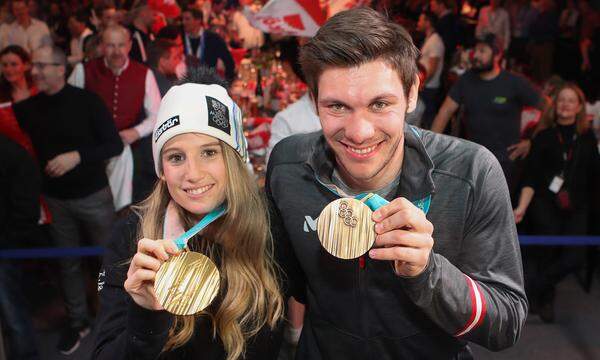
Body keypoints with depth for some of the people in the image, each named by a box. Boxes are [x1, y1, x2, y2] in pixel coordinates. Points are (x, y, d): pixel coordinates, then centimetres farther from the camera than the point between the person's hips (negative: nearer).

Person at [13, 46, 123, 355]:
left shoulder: (86, 100, -13)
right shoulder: (26, 108, -2)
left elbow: (114, 145, -14)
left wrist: (77, 156, -25)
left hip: (93, 194, -3)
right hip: (54, 199, 3)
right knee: (67, 264, 15)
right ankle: (77, 321, 33)